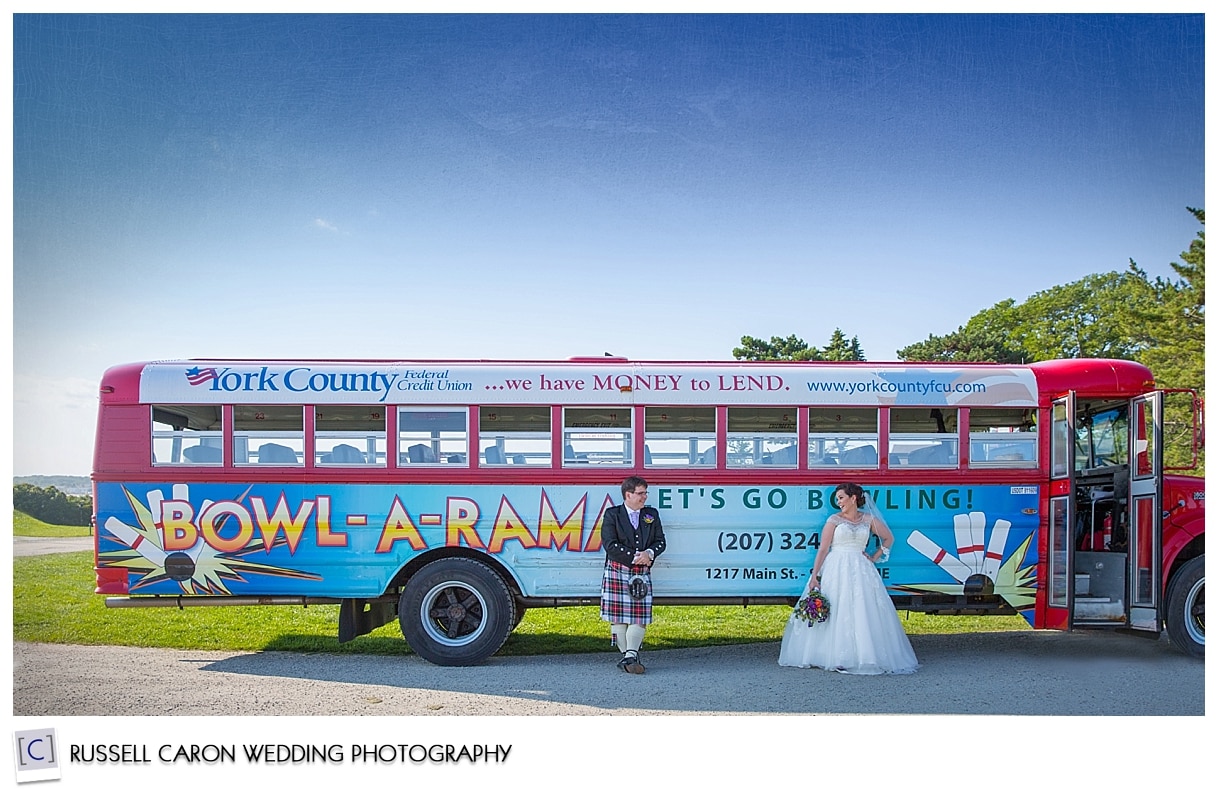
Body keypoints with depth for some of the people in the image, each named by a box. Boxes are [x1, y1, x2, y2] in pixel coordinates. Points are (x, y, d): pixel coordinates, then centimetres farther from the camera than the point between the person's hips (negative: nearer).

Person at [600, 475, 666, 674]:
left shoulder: (652, 515, 13)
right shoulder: (612, 515, 1)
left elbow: (660, 541, 10)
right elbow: (610, 545, -9)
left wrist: (649, 553, -11)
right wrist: (634, 557, -14)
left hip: (642, 574, 3)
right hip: (617, 572, -3)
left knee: (639, 616, -5)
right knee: (618, 617, -1)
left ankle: (631, 656, -3)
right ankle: (627, 654, 9)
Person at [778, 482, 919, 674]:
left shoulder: (869, 519, 10)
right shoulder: (834, 520, 3)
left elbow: (888, 538, 23)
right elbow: (823, 549, -2)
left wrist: (875, 557, 13)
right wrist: (815, 576, -9)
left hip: (861, 571, 2)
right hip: (836, 570, -2)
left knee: (865, 613, -3)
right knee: (837, 613, -7)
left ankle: (865, 657, 3)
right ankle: (839, 659, -5)